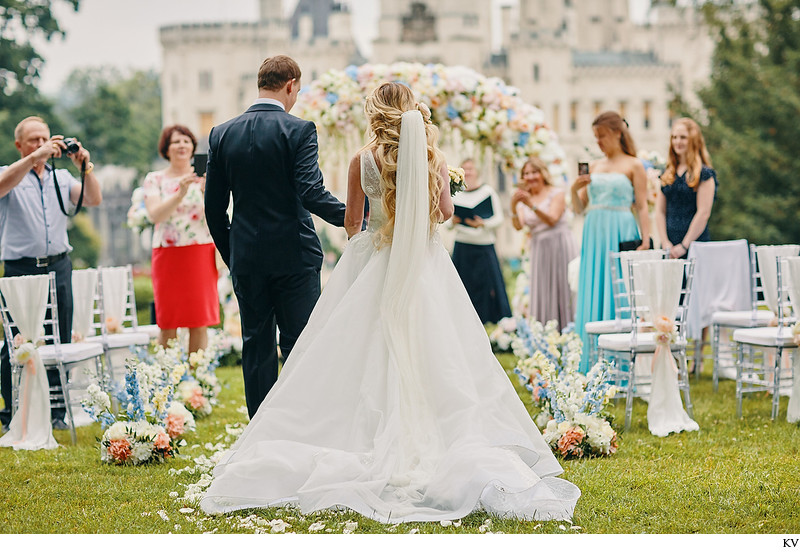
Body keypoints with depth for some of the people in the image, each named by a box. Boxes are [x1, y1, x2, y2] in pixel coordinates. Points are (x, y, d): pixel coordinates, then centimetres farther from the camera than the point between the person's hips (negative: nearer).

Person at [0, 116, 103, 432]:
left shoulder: (61, 177, 15)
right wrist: (35, 157, -28)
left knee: (59, 342, 5)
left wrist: (85, 166, -10)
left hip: (59, 267, 4)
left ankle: (56, 412, 14)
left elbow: (94, 199, 5)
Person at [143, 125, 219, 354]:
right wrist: (180, 194, -23)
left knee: (200, 322, -1)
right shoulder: (154, 179, 6)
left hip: (201, 254, 0)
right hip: (167, 255, 0)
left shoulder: (203, 177, 7)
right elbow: (155, 215, -10)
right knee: (167, 325, 0)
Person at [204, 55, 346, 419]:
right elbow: (311, 193, -19)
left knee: (257, 351, 10)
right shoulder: (299, 130, -9)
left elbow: (214, 207, 7)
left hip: (246, 258, 4)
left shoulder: (222, 134, 4)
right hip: (294, 255, -4)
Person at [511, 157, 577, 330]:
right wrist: (513, 206, -20)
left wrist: (531, 205, -25)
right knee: (542, 294, -1)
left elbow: (552, 220, -14)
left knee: (562, 289, -4)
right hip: (538, 249, 4)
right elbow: (518, 226, -2)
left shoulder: (556, 194, 1)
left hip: (559, 246, -4)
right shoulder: (524, 199, 12)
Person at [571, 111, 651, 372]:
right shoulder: (594, 166, 16)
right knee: (592, 297, 3)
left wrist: (646, 240, -13)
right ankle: (592, 366, 6)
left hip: (620, 234, -5)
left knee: (617, 296, -6)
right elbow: (580, 207, 17)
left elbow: (642, 207, -2)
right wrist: (575, 189, -3)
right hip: (594, 234, 5)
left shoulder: (633, 165, 2)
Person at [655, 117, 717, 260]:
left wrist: (684, 245, -13)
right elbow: (660, 211, 12)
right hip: (669, 247, 5)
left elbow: (703, 213, -9)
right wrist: (666, 243, -1)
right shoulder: (667, 173, 15)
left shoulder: (704, 173, -2)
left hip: (695, 246, -5)